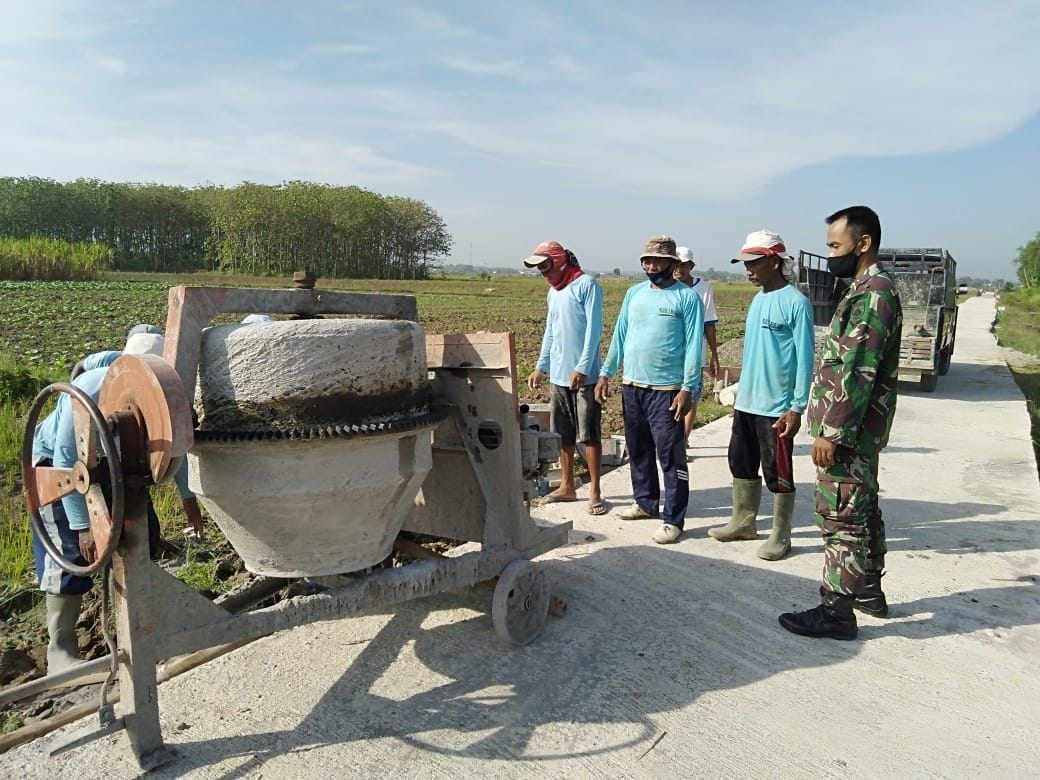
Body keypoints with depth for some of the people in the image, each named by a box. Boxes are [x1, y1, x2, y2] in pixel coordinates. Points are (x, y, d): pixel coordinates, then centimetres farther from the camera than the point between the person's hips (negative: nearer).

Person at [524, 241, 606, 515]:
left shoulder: (587, 285, -8)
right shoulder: (553, 293, 15)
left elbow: (594, 329, -14)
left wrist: (582, 368, -19)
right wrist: (541, 367, 16)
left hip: (583, 376, -7)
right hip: (559, 375, 7)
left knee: (590, 434, -1)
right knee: (563, 434, 12)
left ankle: (595, 492, 7)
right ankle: (567, 486, 24)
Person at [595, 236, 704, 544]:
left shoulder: (687, 297, -7)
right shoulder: (634, 293, 10)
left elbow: (693, 346, -11)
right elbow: (620, 336, 13)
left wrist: (688, 388, -17)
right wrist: (605, 374, 8)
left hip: (666, 389, -6)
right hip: (631, 386, 6)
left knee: (671, 457, -3)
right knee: (638, 450, 17)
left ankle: (673, 519, 5)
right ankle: (645, 501, 34)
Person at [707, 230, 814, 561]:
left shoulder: (796, 303, -12)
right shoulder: (757, 301, 12)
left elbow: (804, 358, -14)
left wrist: (797, 408, -18)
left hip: (777, 407, -8)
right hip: (747, 403, 8)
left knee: (778, 473, 3)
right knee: (741, 464, 16)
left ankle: (780, 536, 17)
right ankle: (743, 522, 32)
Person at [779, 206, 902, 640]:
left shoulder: (872, 294, -18)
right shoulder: (869, 290, 14)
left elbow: (857, 373, -24)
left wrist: (832, 432, -22)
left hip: (849, 431, -10)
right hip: (858, 430, 10)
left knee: (841, 516, -3)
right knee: (862, 510, 19)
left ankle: (837, 611, 6)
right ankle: (869, 592, 33)